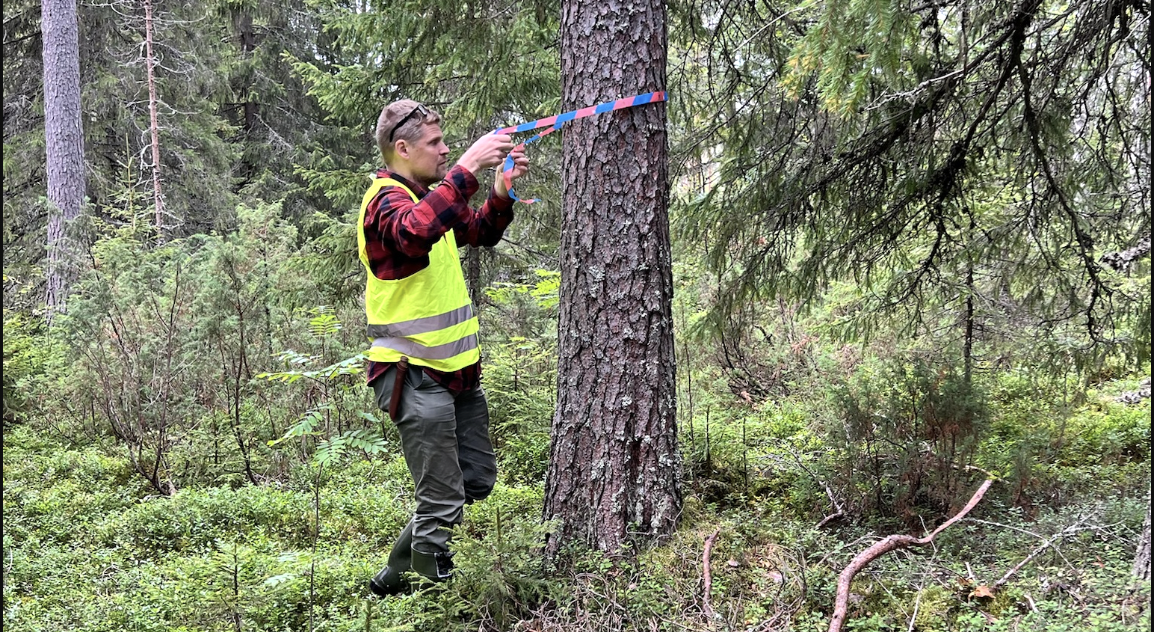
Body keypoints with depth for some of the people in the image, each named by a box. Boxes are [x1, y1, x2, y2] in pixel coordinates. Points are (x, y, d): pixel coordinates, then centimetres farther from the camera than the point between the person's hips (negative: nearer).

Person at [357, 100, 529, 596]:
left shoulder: (429, 195, 14)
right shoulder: (386, 199, -14)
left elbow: (481, 232, 25)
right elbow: (417, 231, -38)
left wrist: (502, 190, 7)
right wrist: (467, 169, -39)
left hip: (455, 369, 10)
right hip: (414, 375, -10)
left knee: (478, 479, 18)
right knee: (442, 501, -6)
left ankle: (394, 574, 28)